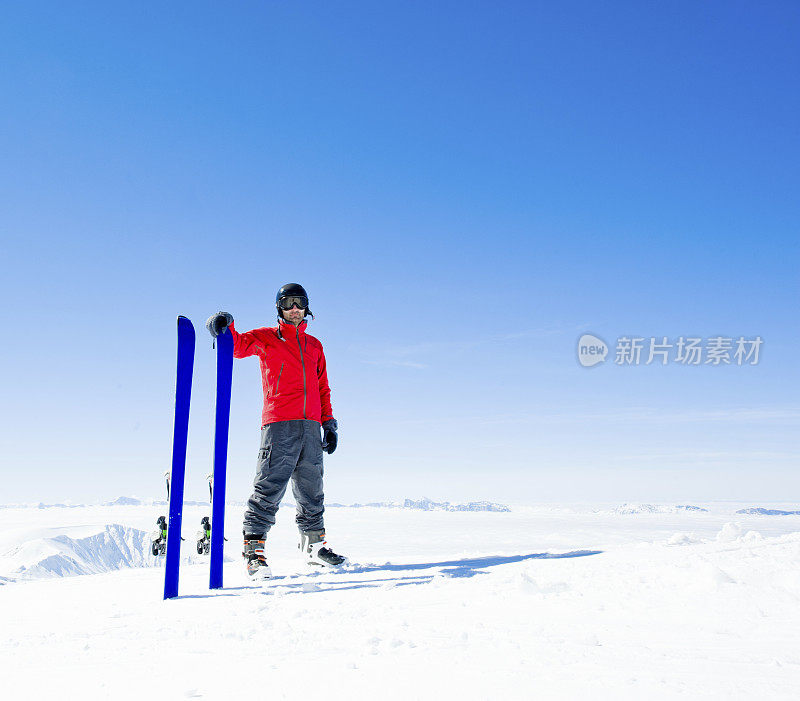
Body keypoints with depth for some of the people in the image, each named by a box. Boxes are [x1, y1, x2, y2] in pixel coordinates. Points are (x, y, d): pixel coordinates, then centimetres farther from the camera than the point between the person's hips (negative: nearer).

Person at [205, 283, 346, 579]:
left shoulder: (314, 345, 23)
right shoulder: (266, 338, 10)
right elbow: (239, 346, -8)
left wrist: (329, 423, 17)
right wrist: (226, 325, -28)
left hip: (310, 427, 5)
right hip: (279, 424, -5)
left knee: (312, 493, 11)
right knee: (269, 490, -11)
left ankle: (314, 546, 23)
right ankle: (254, 550, -7)